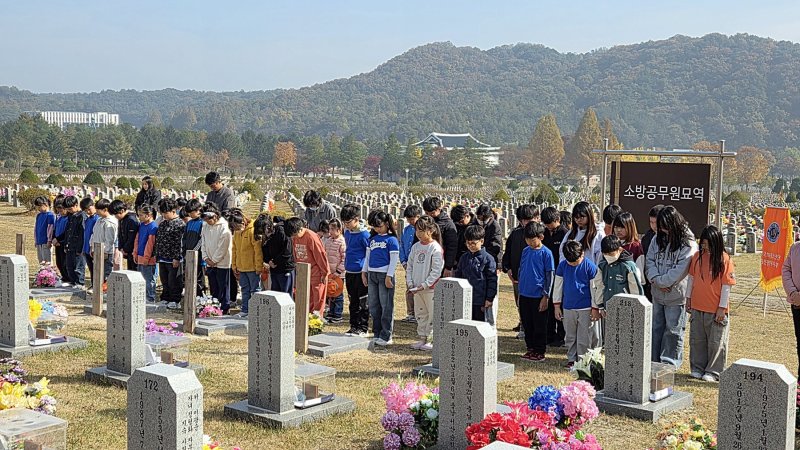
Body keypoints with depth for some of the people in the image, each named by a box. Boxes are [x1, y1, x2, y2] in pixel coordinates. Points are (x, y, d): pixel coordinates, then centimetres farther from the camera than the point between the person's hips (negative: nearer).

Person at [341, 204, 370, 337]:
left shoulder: (364, 234, -14)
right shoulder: (347, 232, 10)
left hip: (361, 273, -8)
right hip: (349, 272, 8)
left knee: (363, 302, 0)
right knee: (353, 301, 14)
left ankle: (363, 328, 6)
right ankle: (354, 326, 21)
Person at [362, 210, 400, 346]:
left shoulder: (391, 239, -6)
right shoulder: (372, 239, 13)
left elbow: (394, 259, -8)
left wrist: (389, 277, -13)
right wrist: (364, 272, 13)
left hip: (385, 275, -7)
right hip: (372, 274, 7)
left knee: (386, 306, -3)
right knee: (373, 306, 10)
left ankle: (386, 336, 1)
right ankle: (377, 334, 18)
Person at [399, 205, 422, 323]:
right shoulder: (406, 230, 11)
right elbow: (402, 246, 17)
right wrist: (404, 261, 6)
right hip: (409, 265, 7)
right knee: (409, 290, 10)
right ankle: (410, 314, 18)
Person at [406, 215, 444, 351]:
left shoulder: (435, 248, -11)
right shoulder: (415, 247, 8)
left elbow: (437, 270, -15)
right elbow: (410, 266, 12)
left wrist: (424, 285, -18)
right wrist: (410, 283, 0)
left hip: (431, 288, -7)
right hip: (416, 288, 7)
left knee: (433, 314, -3)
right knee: (420, 314, 14)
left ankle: (432, 340, 3)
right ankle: (422, 338, 23)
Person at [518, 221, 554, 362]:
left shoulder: (546, 253, -9)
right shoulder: (525, 251, 7)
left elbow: (549, 276, -8)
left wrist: (546, 297, -10)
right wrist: (520, 293, 15)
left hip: (538, 296, -5)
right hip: (524, 295, 5)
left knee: (539, 326, 3)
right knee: (527, 324, 12)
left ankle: (540, 352, 12)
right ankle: (530, 348, 23)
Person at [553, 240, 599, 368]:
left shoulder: (589, 266, -9)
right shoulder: (562, 265, -1)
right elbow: (558, 286, 7)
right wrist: (557, 306, 7)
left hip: (585, 308, -3)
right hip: (568, 308, 3)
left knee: (583, 338, 2)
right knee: (569, 337, 11)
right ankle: (571, 359, 21)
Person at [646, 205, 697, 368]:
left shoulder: (688, 243, -12)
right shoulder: (658, 238, 7)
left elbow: (680, 269, -17)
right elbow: (649, 260, 6)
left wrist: (661, 281, -13)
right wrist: (656, 279, -11)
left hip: (676, 295, -6)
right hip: (657, 294, 6)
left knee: (673, 330, 2)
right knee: (656, 328, 14)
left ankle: (670, 364, 10)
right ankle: (654, 361, 23)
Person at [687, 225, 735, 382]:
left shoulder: (724, 260, -10)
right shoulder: (697, 256, 3)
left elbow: (726, 285, -10)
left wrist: (722, 308, -11)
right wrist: (688, 298, 11)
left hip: (716, 310, -4)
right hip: (697, 307, 4)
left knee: (716, 341, 4)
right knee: (697, 339, 12)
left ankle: (713, 371, 15)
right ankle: (697, 368, 24)